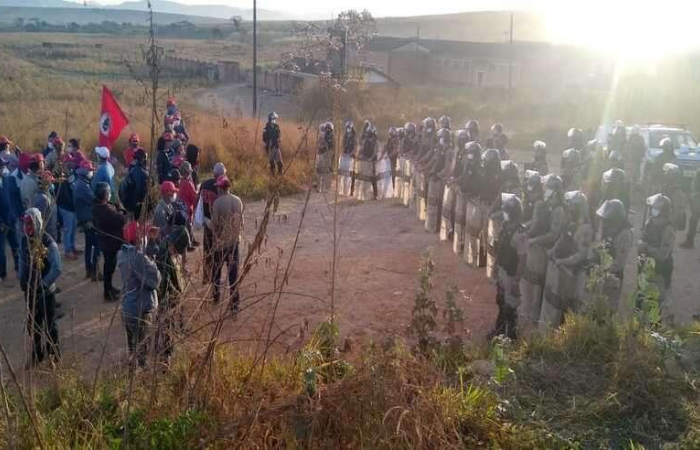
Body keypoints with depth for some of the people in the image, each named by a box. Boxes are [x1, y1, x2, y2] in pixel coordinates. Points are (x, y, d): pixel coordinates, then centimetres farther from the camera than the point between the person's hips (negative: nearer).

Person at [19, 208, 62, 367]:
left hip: (46, 291, -5)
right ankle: (37, 354, 32)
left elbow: (56, 269, -21)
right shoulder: (25, 241, -1)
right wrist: (22, 280, 1)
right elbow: (22, 262, 13)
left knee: (49, 324, 9)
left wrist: (42, 285, -22)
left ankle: (54, 353, 28)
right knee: (32, 324, 15)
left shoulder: (48, 243, -19)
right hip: (29, 291, 5)